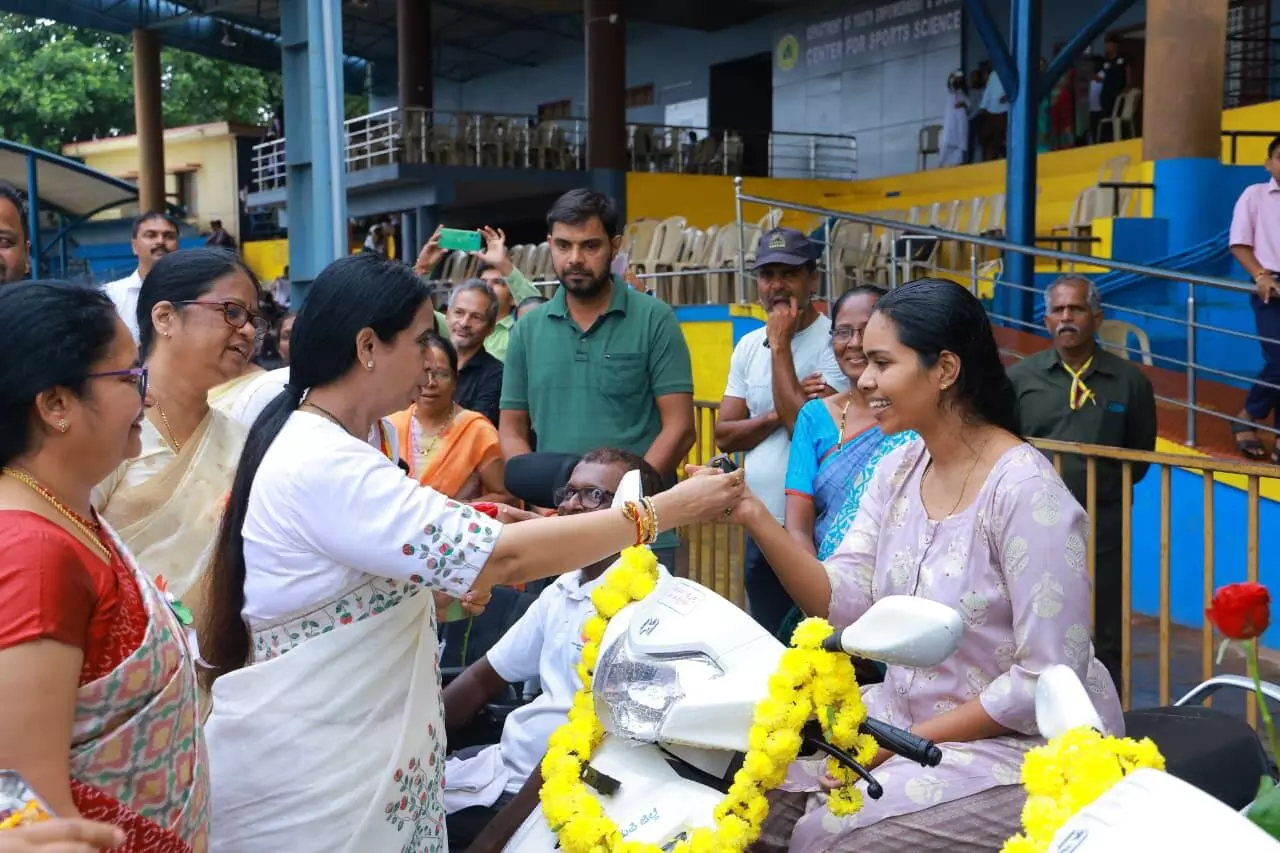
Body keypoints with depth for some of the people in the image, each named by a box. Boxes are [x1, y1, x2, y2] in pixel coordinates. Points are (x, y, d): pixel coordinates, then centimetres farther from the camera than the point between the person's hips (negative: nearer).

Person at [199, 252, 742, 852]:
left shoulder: (322, 444, 7)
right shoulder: (323, 466, -27)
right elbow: (504, 557, -31)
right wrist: (667, 509, -23)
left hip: (342, 745, 10)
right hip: (308, 772, -10)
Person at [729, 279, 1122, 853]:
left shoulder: (1024, 491, -23)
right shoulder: (898, 470, 1)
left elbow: (1045, 682, -23)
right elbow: (844, 600, -4)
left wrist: (907, 740, -17)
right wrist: (754, 516, -16)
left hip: (1022, 741, -7)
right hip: (908, 712, 7)